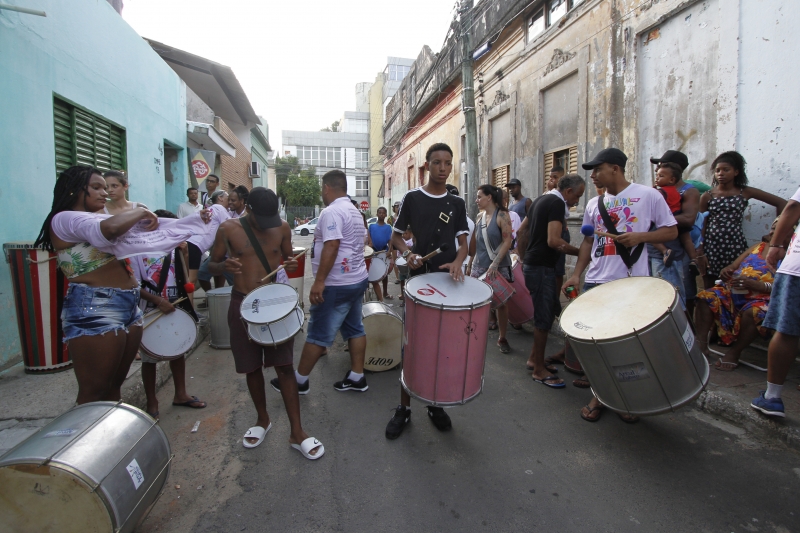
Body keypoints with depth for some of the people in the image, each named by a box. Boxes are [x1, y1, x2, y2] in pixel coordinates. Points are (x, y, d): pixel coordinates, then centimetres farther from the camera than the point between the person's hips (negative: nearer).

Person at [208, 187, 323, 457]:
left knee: (284, 366, 0)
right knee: (252, 367, 13)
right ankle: (262, 419, 36)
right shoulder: (228, 229, -6)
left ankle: (297, 432, 10)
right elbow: (212, 265, 2)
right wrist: (224, 266, -21)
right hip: (243, 304, 1)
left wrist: (290, 264, -13)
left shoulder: (282, 227, -2)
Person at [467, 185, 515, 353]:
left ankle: (502, 339, 17)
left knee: (500, 303, 4)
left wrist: (495, 263, -23)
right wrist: (470, 264, 13)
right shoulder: (480, 217, 9)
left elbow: (507, 241, -15)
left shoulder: (502, 215, -8)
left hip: (498, 266, -5)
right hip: (479, 265, 5)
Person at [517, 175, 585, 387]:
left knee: (547, 312, 18)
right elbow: (553, 240, -25)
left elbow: (522, 230, 19)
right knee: (544, 317, -2)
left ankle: (534, 358, 28)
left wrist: (525, 257, 23)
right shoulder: (557, 203, -15)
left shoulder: (541, 200, 14)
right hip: (542, 268, -10)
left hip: (533, 264, 10)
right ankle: (539, 370, 9)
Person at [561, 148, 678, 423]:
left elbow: (671, 231, 2)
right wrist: (576, 274, 5)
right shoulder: (594, 204, 12)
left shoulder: (648, 195, 0)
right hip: (597, 282, 4)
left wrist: (639, 236, -15)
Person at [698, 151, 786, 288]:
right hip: (711, 245, 0)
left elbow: (781, 203, 8)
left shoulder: (746, 192, 4)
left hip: (736, 246, 0)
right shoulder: (707, 196, 3)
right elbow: (701, 226, 2)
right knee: (710, 292, 4)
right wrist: (700, 252, -5)